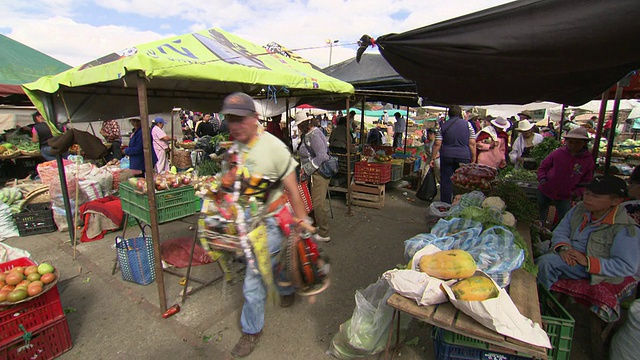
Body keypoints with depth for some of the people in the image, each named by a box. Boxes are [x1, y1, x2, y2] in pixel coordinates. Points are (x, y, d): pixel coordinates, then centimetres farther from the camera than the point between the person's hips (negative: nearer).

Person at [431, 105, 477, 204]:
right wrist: (473, 159, 4)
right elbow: (472, 143, -2)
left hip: (446, 156, 1)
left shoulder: (443, 125, 4)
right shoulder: (467, 124, 1)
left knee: (446, 181, 6)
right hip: (464, 157, 0)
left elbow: (437, 144, -1)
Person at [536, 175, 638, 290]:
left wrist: (587, 261, -25)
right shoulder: (580, 208, 2)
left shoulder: (624, 229, -14)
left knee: (546, 262, -31)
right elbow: (561, 231, 4)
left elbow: (628, 267, -17)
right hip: (568, 255, 7)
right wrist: (563, 248, -17)